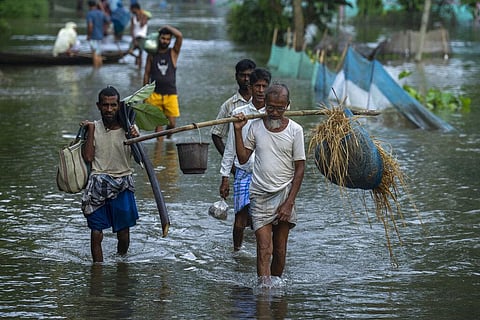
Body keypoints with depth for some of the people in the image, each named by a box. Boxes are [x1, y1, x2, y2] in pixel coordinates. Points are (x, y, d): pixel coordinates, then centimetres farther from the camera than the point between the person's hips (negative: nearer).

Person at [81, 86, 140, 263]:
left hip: (123, 184, 1)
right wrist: (90, 131, -7)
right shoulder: (94, 127, 2)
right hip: (99, 183, -1)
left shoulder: (129, 128, 1)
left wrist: (135, 139, -22)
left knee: (123, 232, 5)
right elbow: (88, 157, -7)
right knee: (96, 232, -4)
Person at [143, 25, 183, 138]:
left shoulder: (173, 53, 7)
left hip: (171, 94, 0)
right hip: (155, 94, 0)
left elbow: (180, 36, -8)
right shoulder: (152, 54, 9)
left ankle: (168, 138, 24)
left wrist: (167, 27, 3)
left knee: (172, 122, -2)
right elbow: (147, 74, 11)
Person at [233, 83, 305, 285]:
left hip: (284, 193, 0)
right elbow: (243, 158, 7)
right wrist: (238, 131, -4)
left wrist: (289, 203, -8)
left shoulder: (295, 130, -2)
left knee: (280, 250, 5)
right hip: (260, 195, 0)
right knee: (264, 248, -10)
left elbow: (300, 168, -2)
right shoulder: (256, 126, 4)